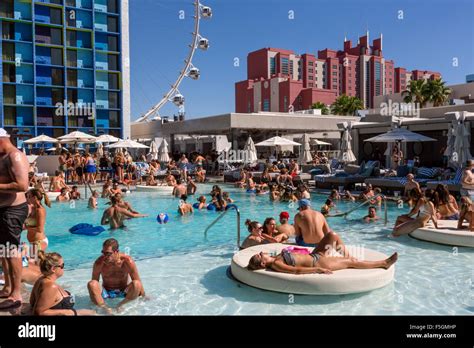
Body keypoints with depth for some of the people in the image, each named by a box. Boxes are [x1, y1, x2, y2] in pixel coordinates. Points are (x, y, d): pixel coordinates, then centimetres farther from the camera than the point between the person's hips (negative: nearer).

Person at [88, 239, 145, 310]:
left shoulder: (127, 261, -20)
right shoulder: (99, 263, -18)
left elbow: (138, 281, -11)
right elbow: (94, 284, -5)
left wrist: (143, 297, -7)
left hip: (124, 292, -1)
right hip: (106, 292, 1)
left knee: (136, 284, -32)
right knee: (91, 284, -29)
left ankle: (121, 305, -16)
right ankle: (105, 308, -28)